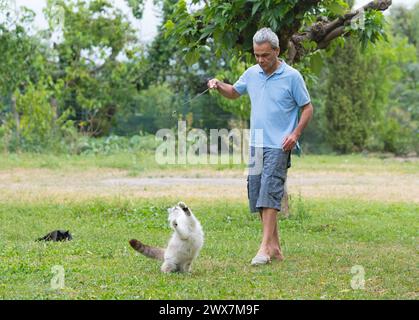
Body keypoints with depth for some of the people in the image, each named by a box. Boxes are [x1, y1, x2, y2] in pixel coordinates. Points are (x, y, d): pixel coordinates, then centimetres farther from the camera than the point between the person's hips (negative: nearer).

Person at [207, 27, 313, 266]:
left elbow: (307, 108, -1)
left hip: (279, 146, -6)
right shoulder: (252, 74, 10)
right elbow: (234, 92, 27)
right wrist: (219, 86, 6)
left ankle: (265, 247, -17)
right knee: (257, 196, 4)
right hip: (256, 145, 6)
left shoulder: (292, 76, -6)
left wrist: (295, 134, -13)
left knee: (269, 194, -16)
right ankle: (275, 246, 12)